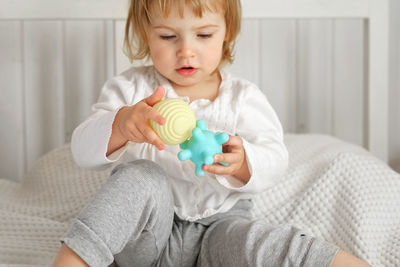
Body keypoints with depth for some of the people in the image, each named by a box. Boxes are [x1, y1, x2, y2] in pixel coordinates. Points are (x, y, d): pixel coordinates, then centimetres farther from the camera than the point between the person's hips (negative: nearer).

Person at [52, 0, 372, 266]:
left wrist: (243, 164, -30)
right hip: (147, 229, 0)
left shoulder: (243, 96, 2)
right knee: (140, 178, -32)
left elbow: (275, 159, -5)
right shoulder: (131, 88, 0)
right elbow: (84, 150, -10)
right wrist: (120, 126, -33)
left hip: (218, 225, 1)